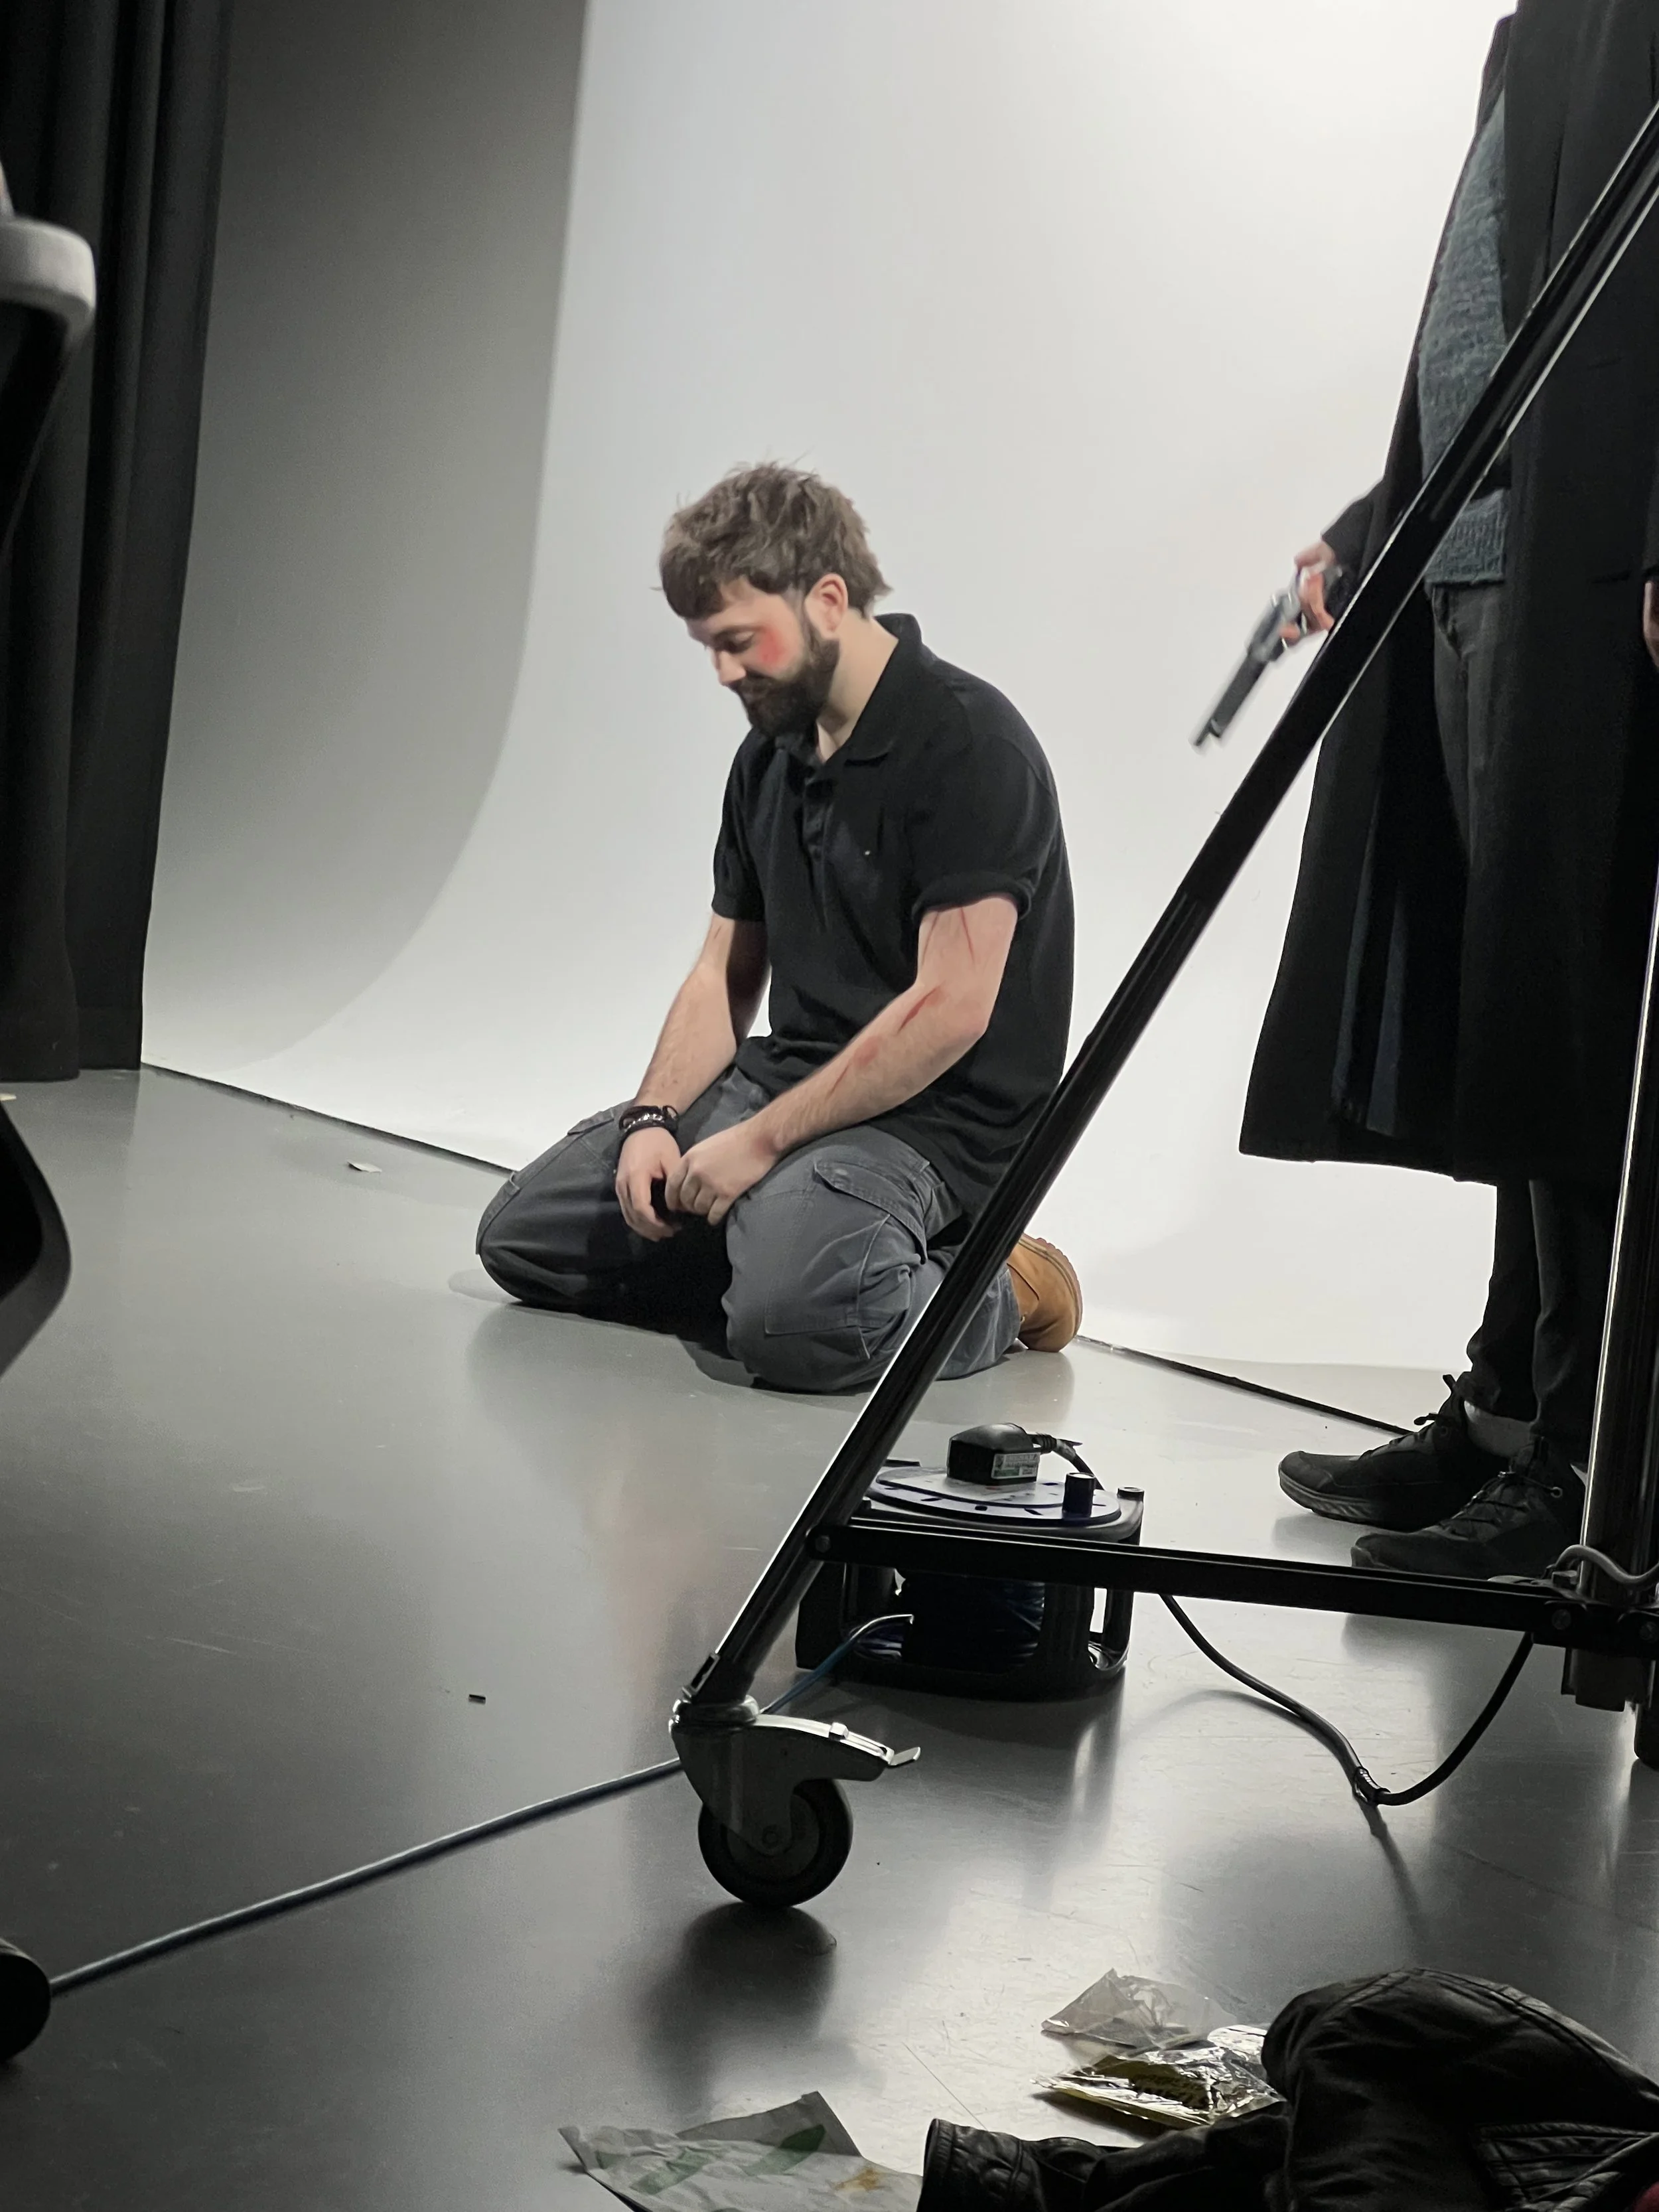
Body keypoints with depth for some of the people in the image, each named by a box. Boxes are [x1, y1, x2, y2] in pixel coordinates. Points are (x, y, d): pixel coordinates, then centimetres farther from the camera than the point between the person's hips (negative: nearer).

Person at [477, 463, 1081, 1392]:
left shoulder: (970, 746, -18)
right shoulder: (770, 754, 10)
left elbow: (950, 1008, -23)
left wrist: (761, 1141, -19)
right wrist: (652, 1119, -3)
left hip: (932, 1117, -8)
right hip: (786, 1075, 9)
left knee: (794, 1324, -36)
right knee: (522, 1236, 4)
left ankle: (985, 1297, -6)